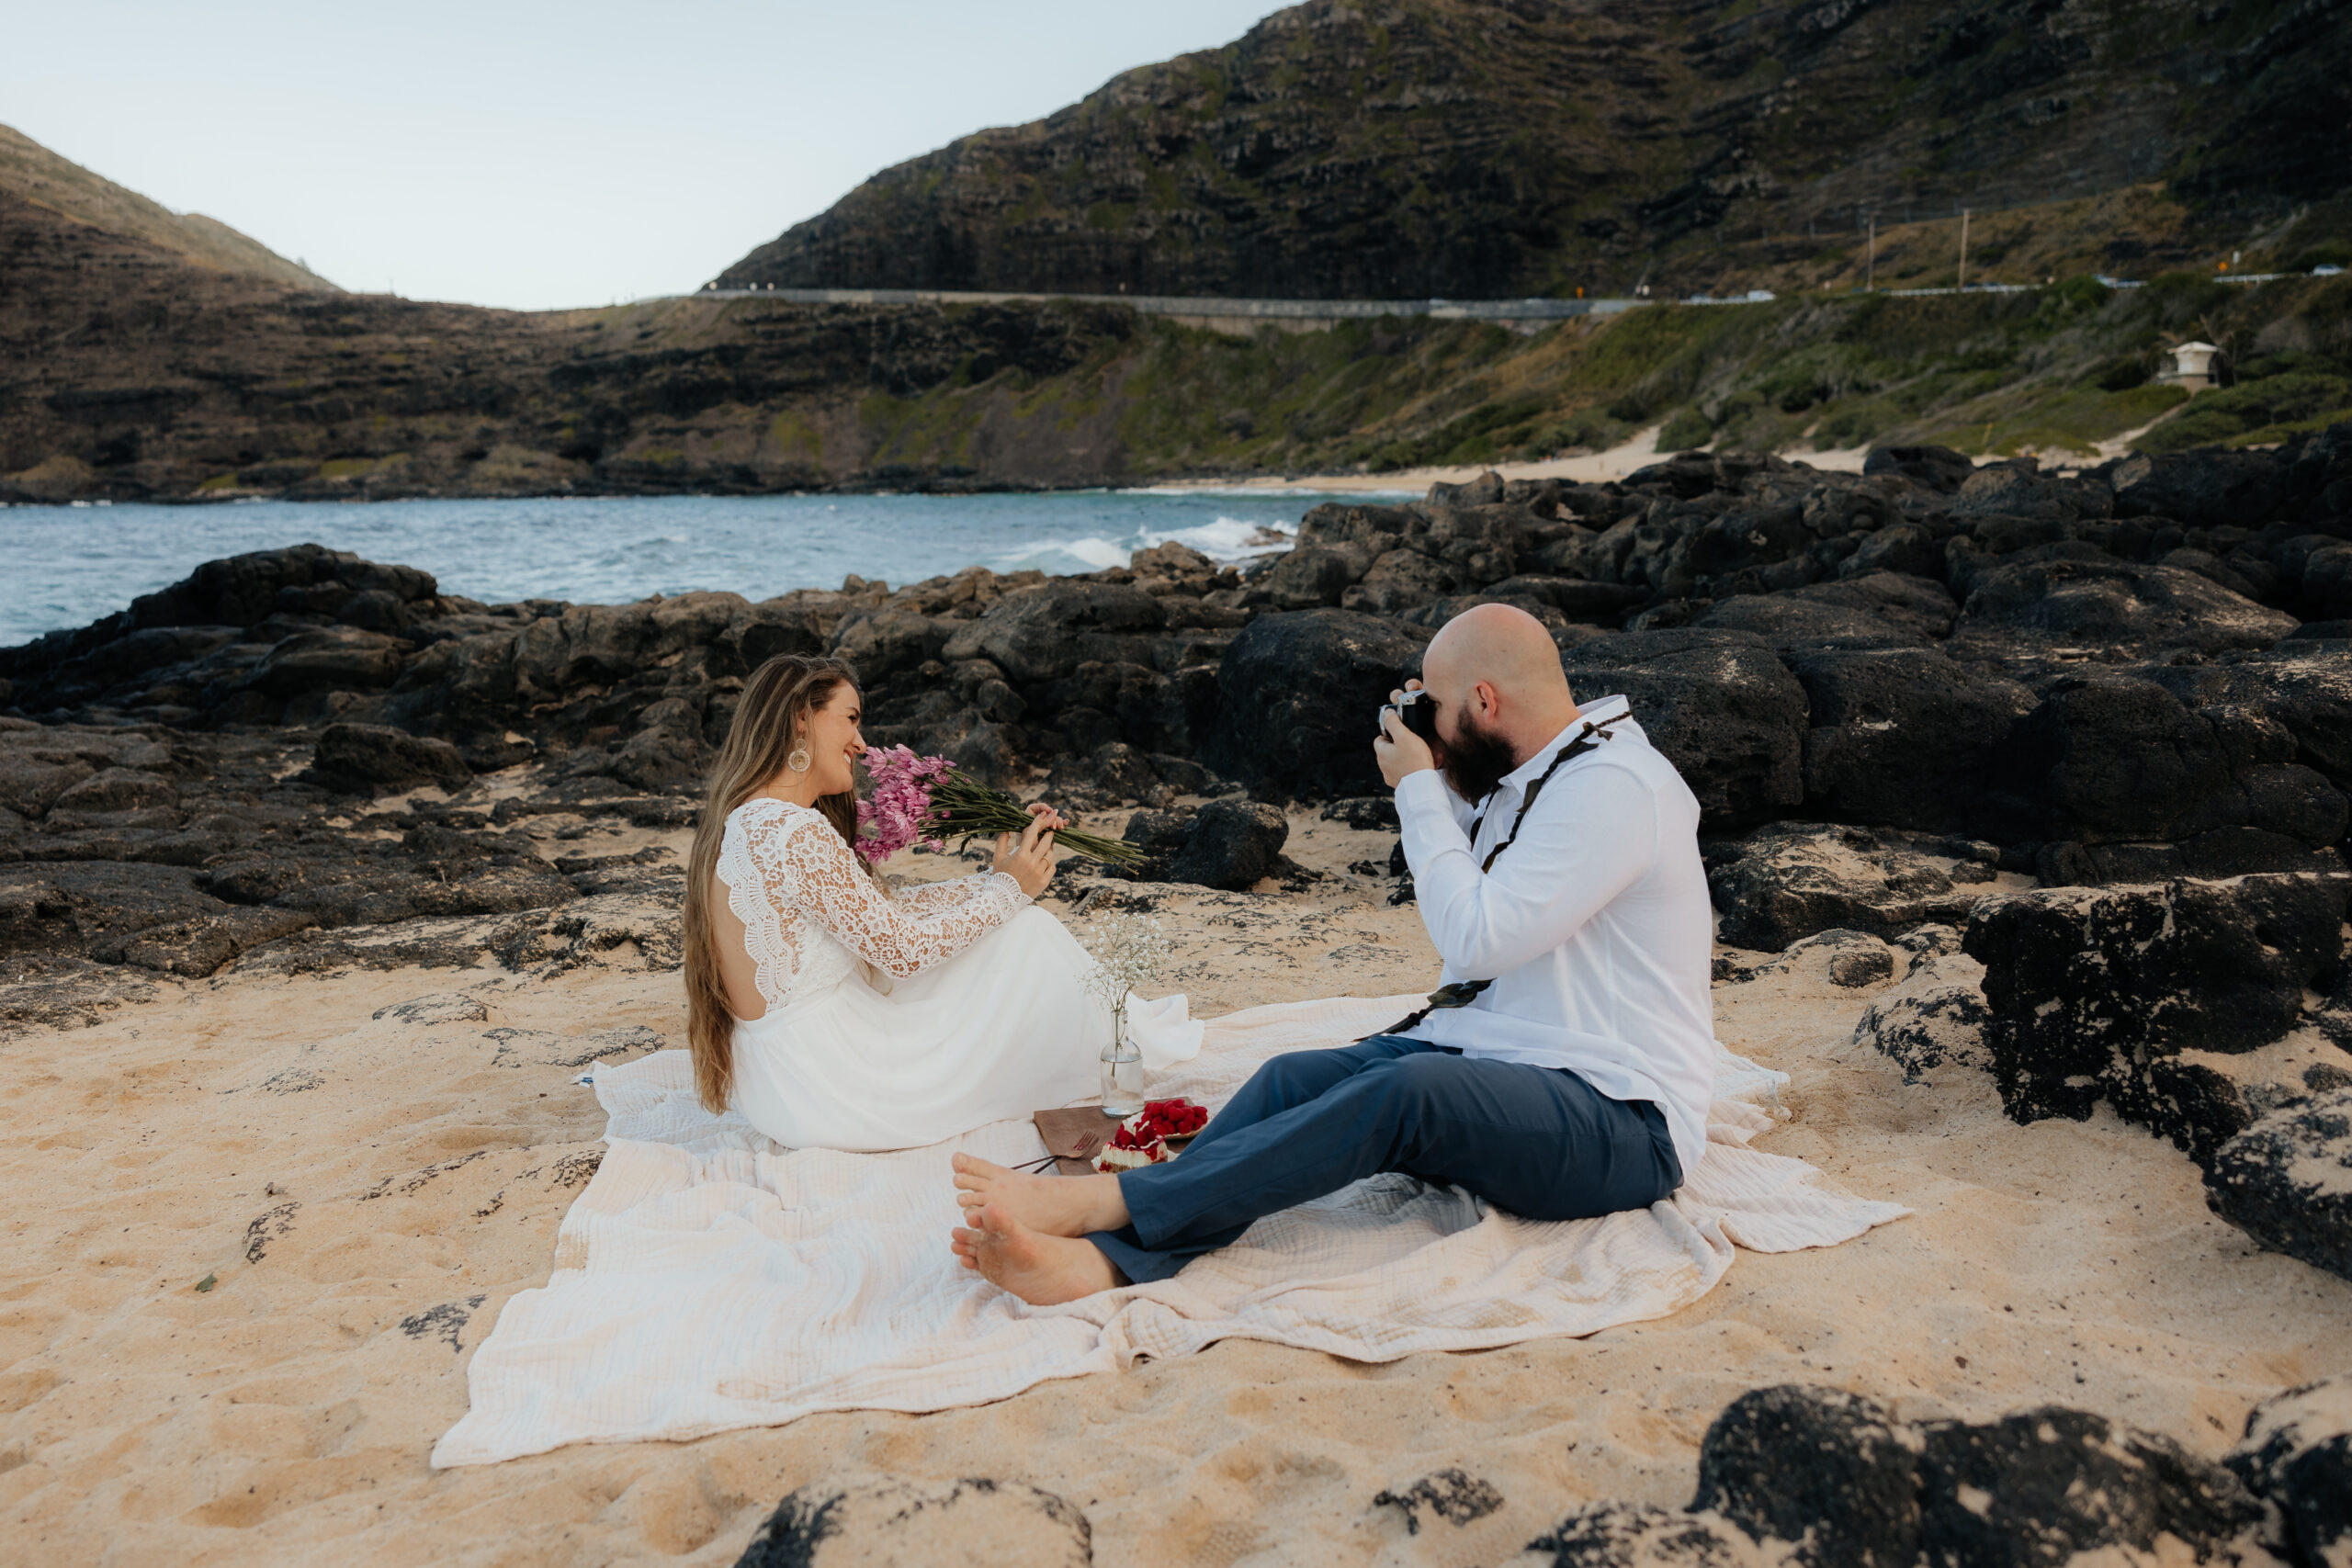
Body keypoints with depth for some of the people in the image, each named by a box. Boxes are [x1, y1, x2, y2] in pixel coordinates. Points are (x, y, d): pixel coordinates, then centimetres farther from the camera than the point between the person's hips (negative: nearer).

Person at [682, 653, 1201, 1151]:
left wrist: (992, 877, 7)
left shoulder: (741, 823, 7)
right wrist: (1007, 891, -5)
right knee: (1027, 933, 0)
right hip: (830, 1092, -9)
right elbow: (901, 949, -18)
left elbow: (886, 908, 9)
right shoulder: (795, 832, -24)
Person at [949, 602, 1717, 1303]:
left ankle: (1100, 1201, -38)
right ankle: (1102, 1257, -33)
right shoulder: (1524, 777, 15)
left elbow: (1479, 938, -20)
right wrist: (1434, 782, 15)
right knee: (1297, 1076, -14)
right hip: (1492, 1060, 9)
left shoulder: (1615, 784, -15)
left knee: (1408, 1089, -34)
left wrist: (1419, 790, -9)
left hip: (1618, 1122, -8)